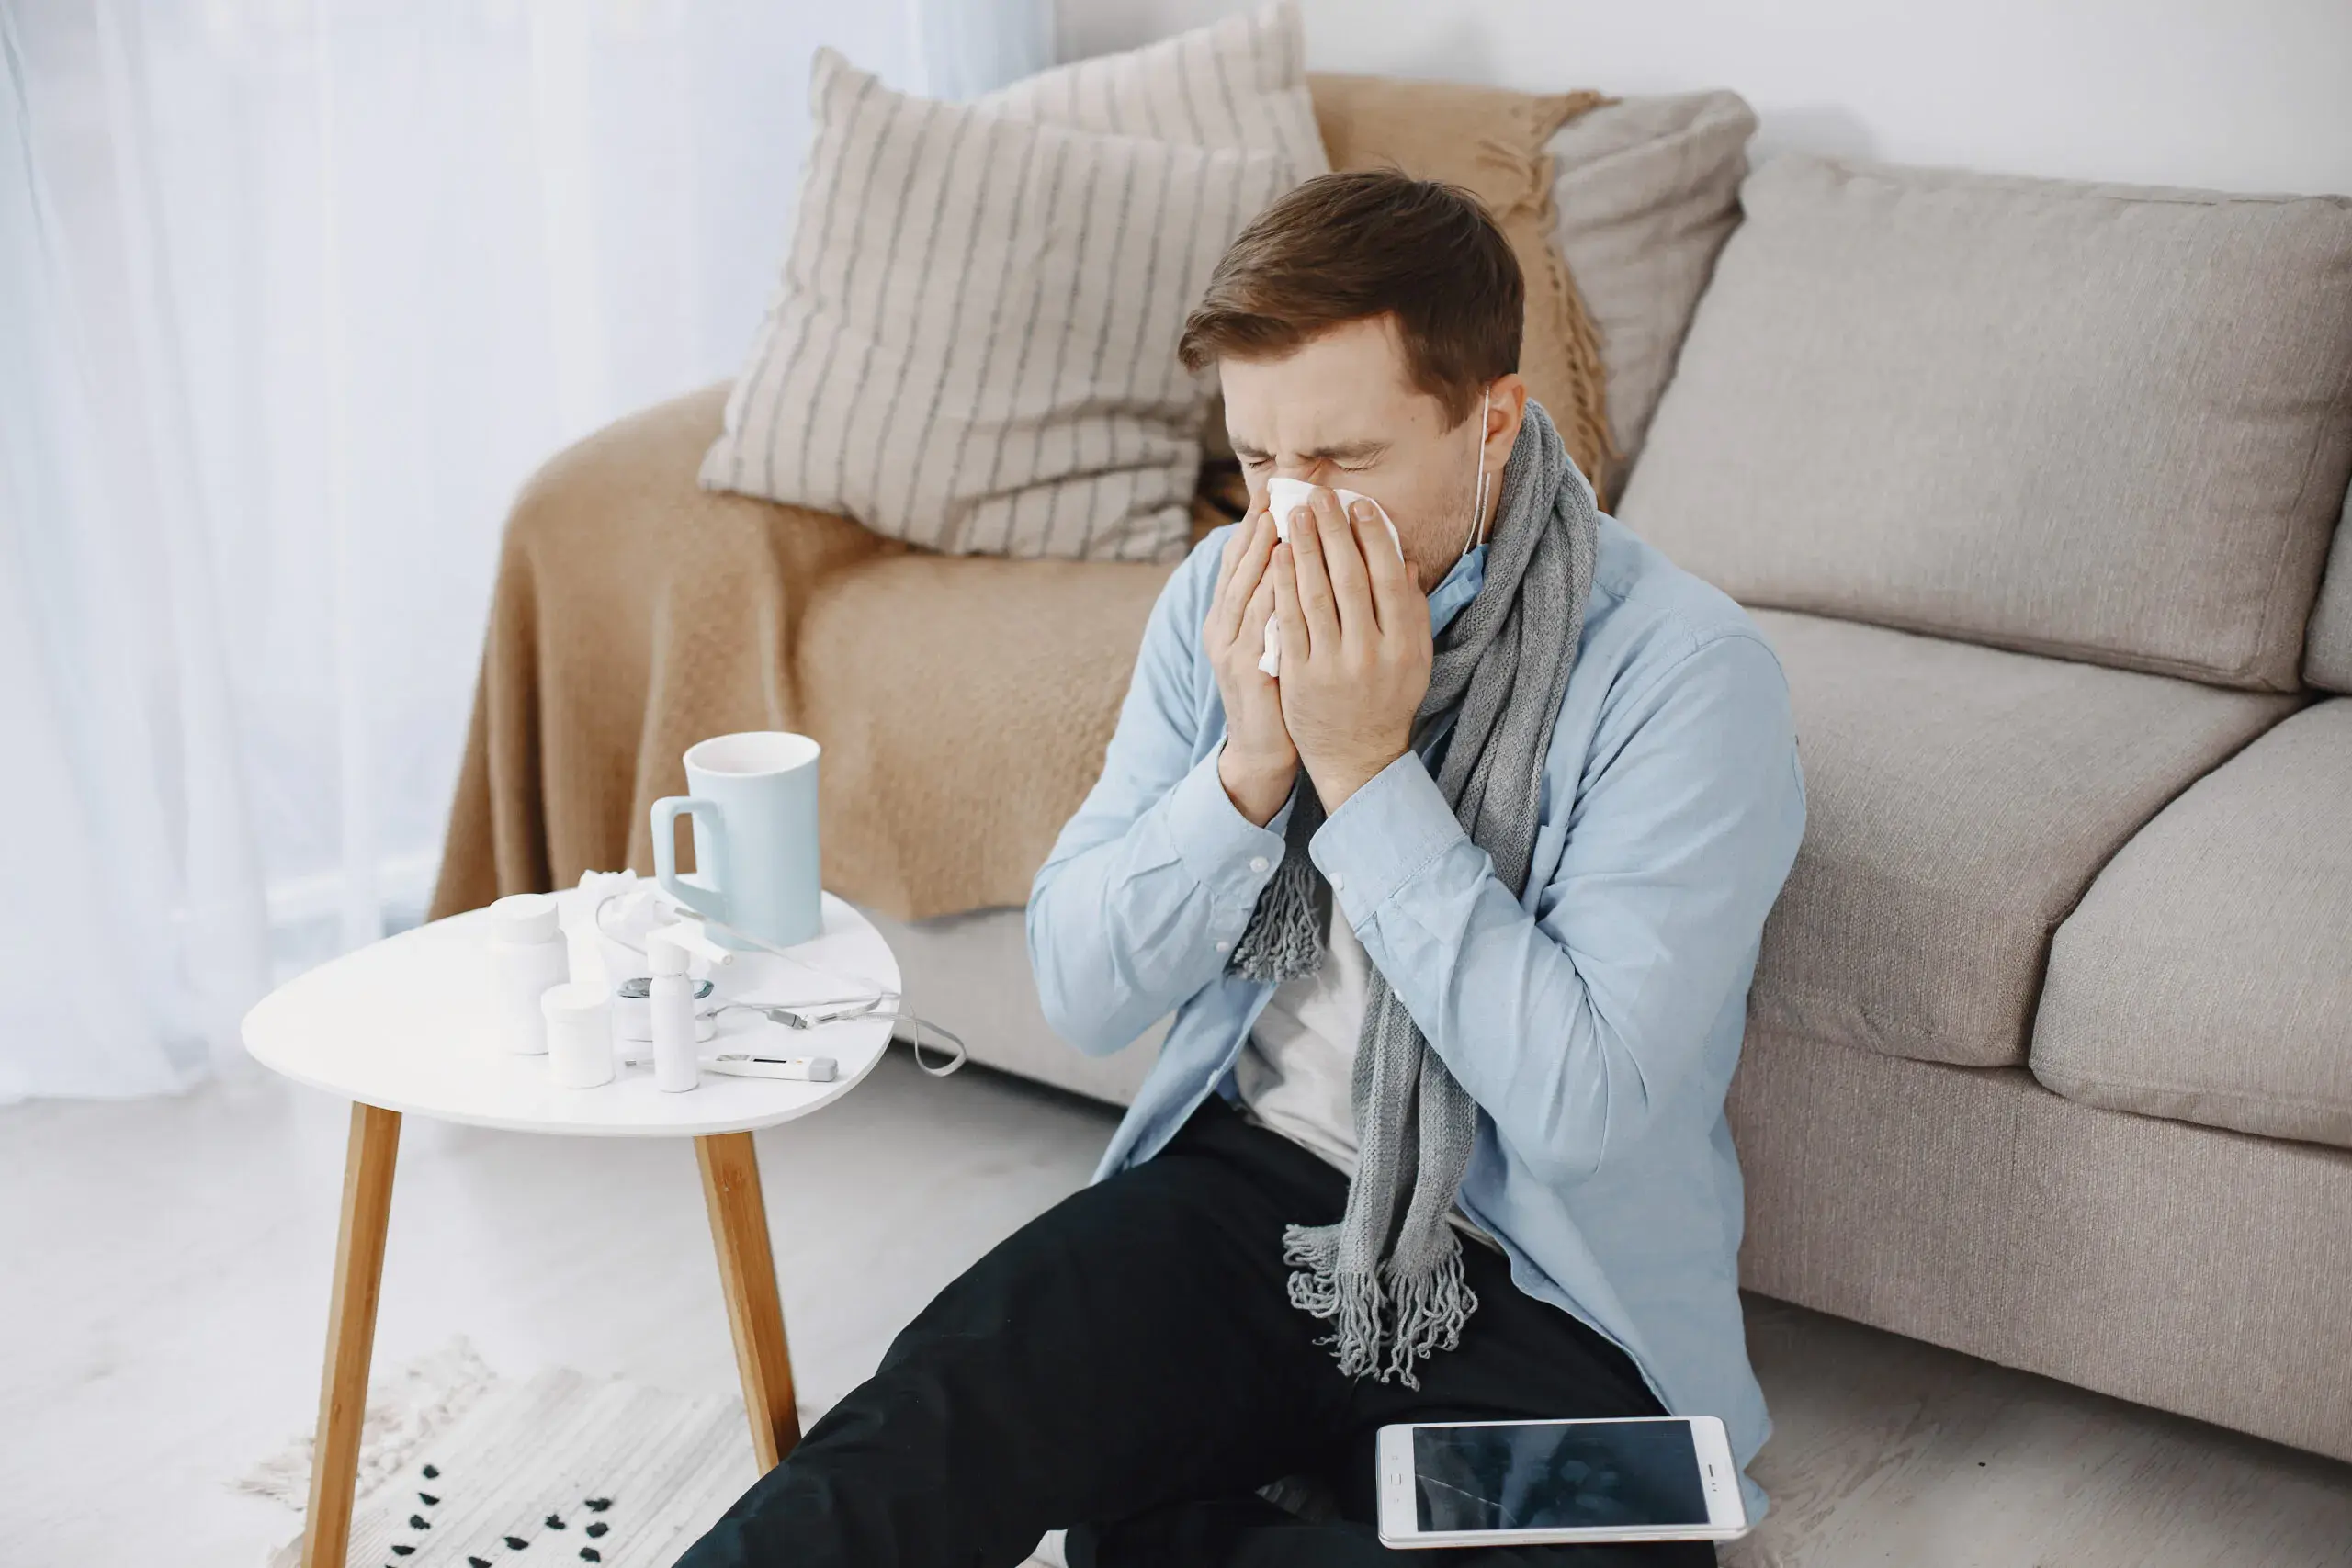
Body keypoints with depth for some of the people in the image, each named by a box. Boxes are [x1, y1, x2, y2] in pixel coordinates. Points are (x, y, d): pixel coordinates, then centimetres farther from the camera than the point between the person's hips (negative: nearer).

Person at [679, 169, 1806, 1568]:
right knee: (917, 1451, -27)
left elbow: (1583, 1106, -22)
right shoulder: (1225, 600, 2)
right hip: (1245, 1190, 2)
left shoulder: (1686, 672, -15)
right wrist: (1250, 763, -15)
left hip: (1541, 1303, -1)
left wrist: (1365, 769, -22)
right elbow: (1082, 994, 2)